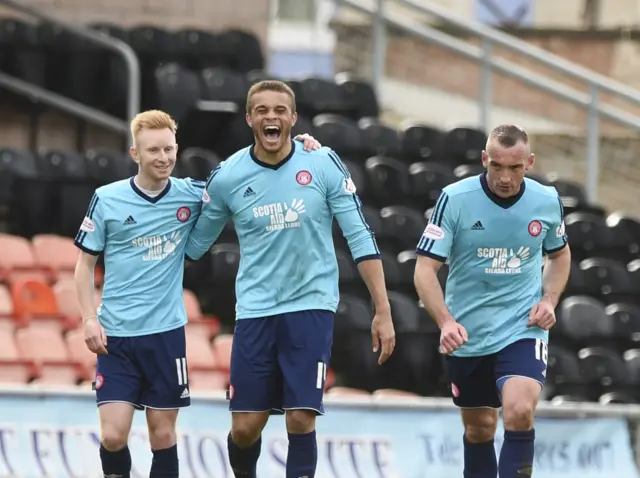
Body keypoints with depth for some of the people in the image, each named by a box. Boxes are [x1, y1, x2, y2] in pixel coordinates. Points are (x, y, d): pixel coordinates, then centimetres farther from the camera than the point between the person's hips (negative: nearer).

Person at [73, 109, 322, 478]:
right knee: (113, 436, -9)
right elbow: (86, 263, 6)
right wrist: (90, 319, -4)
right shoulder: (107, 199, -3)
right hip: (115, 335, -1)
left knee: (163, 435, 5)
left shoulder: (191, 194, 1)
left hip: (166, 332, 1)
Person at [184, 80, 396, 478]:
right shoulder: (227, 177, -2)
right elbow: (193, 245, 10)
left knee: (301, 420, -11)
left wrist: (383, 311, -6)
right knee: (246, 427, 1)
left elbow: (361, 238, -3)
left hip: (311, 307, -1)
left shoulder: (324, 164, -6)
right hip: (255, 311, 1)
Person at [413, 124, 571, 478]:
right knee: (479, 428, 12)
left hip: (523, 329, 0)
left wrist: (549, 300, -2)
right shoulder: (454, 199, -13)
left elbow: (559, 254, 16)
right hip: (466, 335, 0)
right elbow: (425, 268, -14)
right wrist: (445, 322, -29)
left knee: (519, 413, -23)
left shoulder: (547, 201, -5)